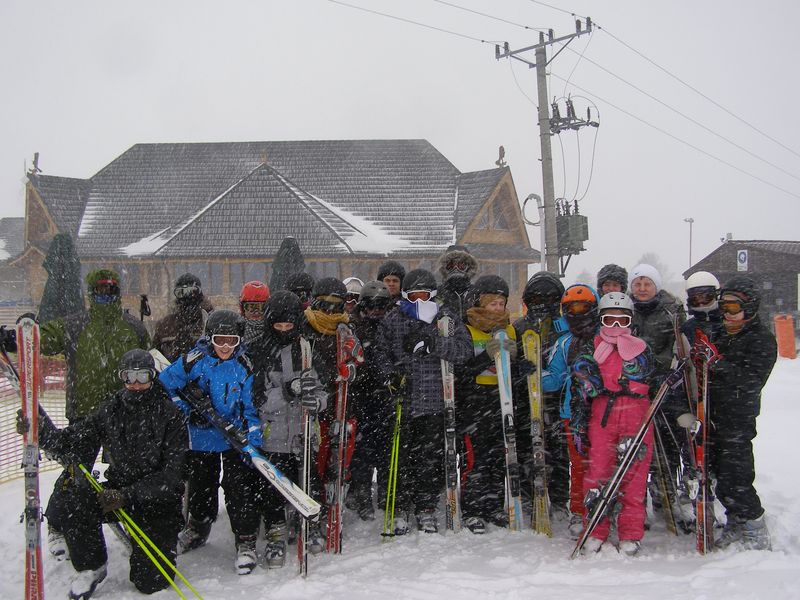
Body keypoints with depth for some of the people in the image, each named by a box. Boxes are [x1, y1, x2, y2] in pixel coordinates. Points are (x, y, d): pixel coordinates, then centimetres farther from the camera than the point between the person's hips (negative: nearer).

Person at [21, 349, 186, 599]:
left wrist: (127, 495, -28)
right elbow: (72, 443, -4)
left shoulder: (169, 415, -12)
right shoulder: (110, 410, 0)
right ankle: (91, 567, -5)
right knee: (75, 496, -27)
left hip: (158, 500, -3)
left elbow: (171, 474, -17)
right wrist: (42, 430, -23)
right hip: (117, 490, 3)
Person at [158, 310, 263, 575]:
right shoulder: (194, 361, -9)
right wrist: (188, 411, -10)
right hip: (202, 436, 1)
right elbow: (165, 384, -2)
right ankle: (197, 529, 40)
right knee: (200, 486, 16)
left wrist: (253, 441, -13)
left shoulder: (244, 366, -8)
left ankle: (246, 541, 7)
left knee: (240, 488, -6)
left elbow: (251, 406, -6)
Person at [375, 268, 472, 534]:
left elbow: (464, 350, -9)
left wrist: (432, 342, -20)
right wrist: (390, 372, -8)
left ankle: (427, 509, 18)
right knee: (402, 456, 2)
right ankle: (400, 508, 16)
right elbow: (381, 352, 11)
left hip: (435, 402, 0)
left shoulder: (447, 319, 4)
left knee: (432, 458, 4)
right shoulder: (392, 321, 8)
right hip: (402, 402, 0)